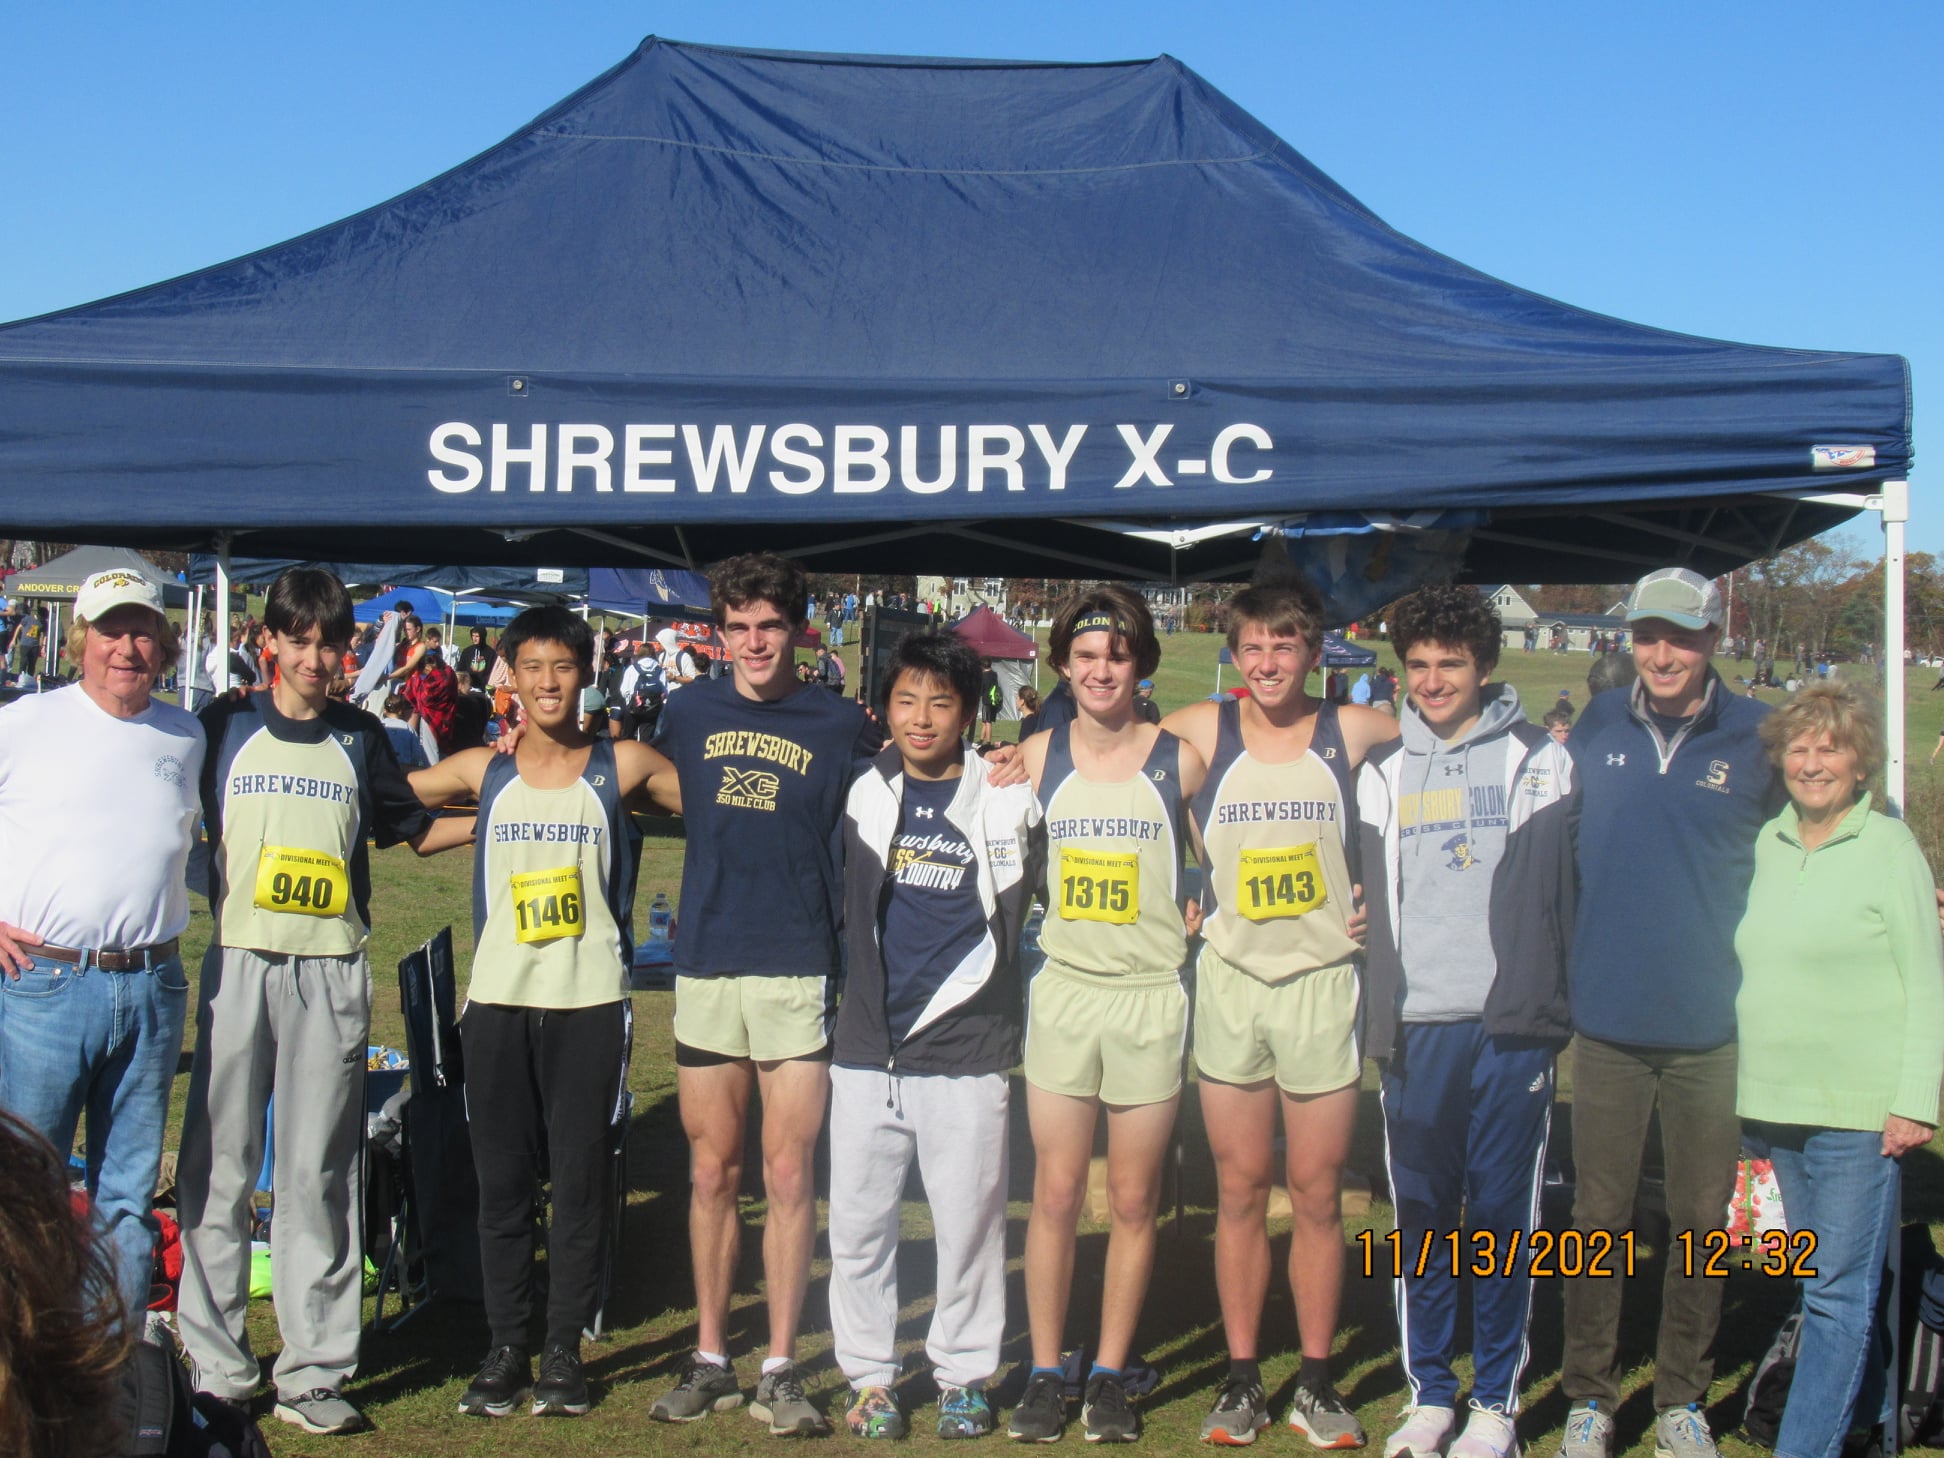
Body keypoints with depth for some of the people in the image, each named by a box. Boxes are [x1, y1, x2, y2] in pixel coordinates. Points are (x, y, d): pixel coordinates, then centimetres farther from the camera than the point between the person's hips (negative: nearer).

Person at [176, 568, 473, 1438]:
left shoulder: (361, 739, 10)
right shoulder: (224, 727, 7)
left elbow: (411, 829, 19)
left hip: (330, 974, 0)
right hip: (236, 965, 0)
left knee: (320, 1171, 2)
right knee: (217, 1166, 0)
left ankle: (314, 1371, 8)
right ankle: (215, 1363, 11)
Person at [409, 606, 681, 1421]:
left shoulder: (622, 767, 2)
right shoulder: (482, 772, 7)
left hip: (590, 1003, -2)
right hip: (498, 1001, 2)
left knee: (580, 1178, 3)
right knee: (501, 1179, 6)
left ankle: (564, 1350, 13)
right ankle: (504, 1348, 16)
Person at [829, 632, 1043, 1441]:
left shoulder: (1005, 801, -2)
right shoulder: (863, 793, 6)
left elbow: (1025, 901, 12)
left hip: (965, 1048, -2)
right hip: (865, 1046, 3)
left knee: (968, 1221, 4)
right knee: (857, 1222, 7)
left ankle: (964, 1374, 20)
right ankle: (869, 1375, 21)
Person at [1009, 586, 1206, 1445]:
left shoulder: (1179, 762, -1)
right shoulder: (1035, 759, 2)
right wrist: (1044, 921, 5)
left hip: (1151, 997, -1)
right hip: (1063, 992, 1)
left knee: (1133, 1200, 6)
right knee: (1055, 1195, 3)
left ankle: (1110, 1376, 18)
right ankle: (1045, 1375, 14)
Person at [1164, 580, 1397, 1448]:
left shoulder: (1353, 731, -3)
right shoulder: (1202, 731, -1)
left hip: (1322, 982, -1)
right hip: (1230, 983, 1)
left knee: (1317, 1194, 5)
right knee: (1240, 1192, 7)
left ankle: (1316, 1384, 17)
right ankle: (1242, 1379, 17)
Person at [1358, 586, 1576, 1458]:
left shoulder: (1538, 761, 5)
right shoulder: (1383, 771, 14)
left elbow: (1559, 891, 3)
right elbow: (1372, 901, 14)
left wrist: (1549, 1007, -5)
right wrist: (1379, 1020, 8)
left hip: (1510, 1026, -2)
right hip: (1415, 1027, 3)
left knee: (1502, 1216, 2)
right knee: (1420, 1215, 7)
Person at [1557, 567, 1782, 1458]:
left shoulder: (1757, 739, -2)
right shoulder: (1597, 729, 3)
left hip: (1714, 1026, -1)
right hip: (1607, 1021, 1)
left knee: (1700, 1221, 10)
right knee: (1598, 1217, 7)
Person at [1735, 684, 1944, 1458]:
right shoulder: (1768, 843, 10)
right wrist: (1749, 1082, 14)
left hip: (1859, 1108, -6)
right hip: (1775, 1104, 6)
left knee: (1840, 1292, -4)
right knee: (1823, 1282, 15)